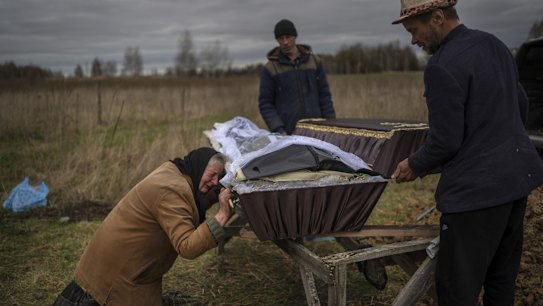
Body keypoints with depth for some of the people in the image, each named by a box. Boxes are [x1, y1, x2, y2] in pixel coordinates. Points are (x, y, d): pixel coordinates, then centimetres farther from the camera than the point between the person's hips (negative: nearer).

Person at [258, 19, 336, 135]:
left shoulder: (314, 61, 8)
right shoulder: (270, 68, 1)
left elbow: (324, 96, 9)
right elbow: (265, 104, -1)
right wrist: (278, 131, -13)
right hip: (287, 134, -2)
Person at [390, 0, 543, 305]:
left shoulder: (442, 66, -19)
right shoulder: (495, 44, 9)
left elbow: (446, 141, -19)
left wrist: (415, 166, -1)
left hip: (477, 187, -9)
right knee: (502, 278, 21)